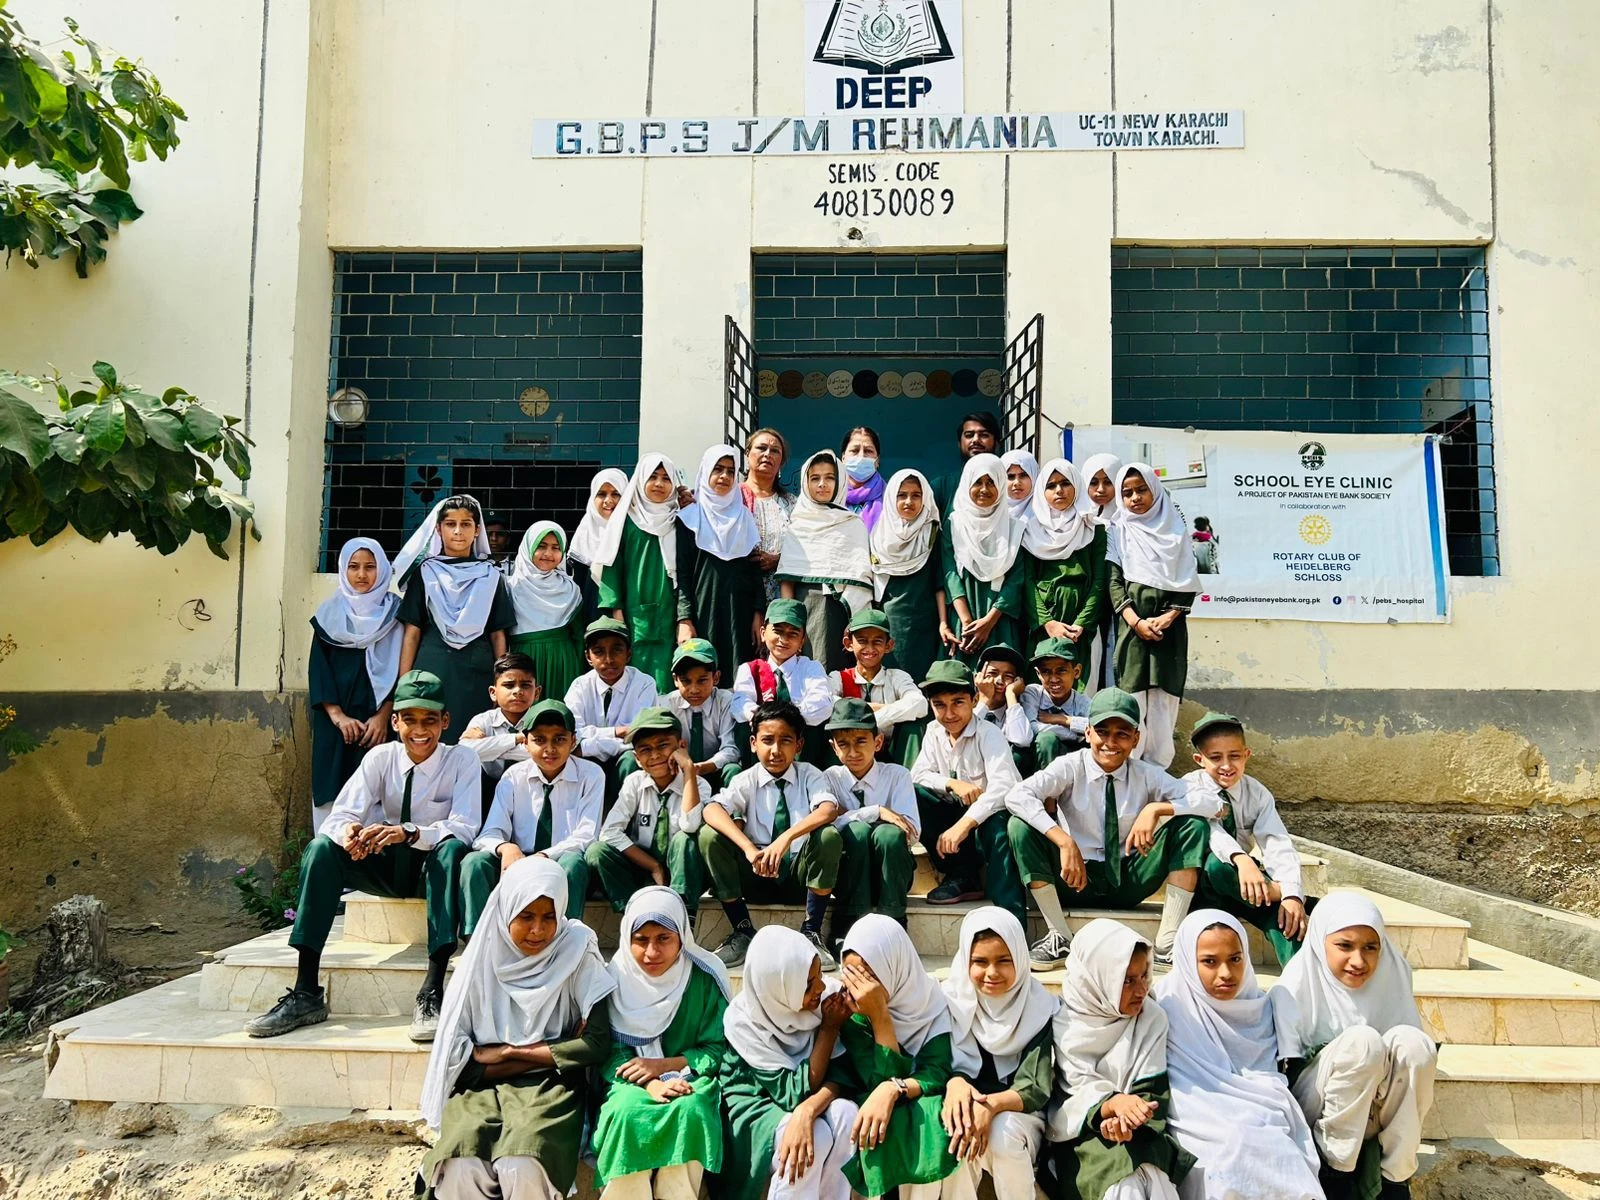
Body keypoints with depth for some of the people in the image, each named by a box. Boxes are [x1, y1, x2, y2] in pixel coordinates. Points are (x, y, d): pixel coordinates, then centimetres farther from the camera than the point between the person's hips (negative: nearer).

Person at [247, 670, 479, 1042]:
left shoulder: (462, 761, -11)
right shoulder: (381, 757, -3)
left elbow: (465, 829, -24)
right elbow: (340, 815, -12)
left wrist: (408, 832, -41)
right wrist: (347, 832, -38)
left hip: (433, 868, -3)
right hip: (386, 864, 3)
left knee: (453, 849, -37)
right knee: (321, 847, -23)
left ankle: (432, 994, -40)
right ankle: (306, 993, -23)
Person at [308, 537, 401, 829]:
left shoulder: (394, 612, 8)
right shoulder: (329, 613, 12)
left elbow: (400, 668, 1)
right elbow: (318, 669, 5)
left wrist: (383, 715, -11)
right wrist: (338, 716, -7)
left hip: (378, 720, -2)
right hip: (335, 721, 2)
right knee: (332, 788, -3)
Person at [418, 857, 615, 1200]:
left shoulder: (576, 955, -3)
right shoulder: (481, 962, -2)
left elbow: (598, 1044, -8)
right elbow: (456, 1058, -3)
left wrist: (509, 1052, -6)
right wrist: (553, 1051, -7)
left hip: (549, 1087, -1)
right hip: (480, 1089, 1)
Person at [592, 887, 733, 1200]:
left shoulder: (705, 979, -6)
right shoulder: (616, 978, -4)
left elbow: (720, 1049, -3)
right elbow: (611, 1052, -4)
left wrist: (664, 1064, -15)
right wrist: (650, 1083, -23)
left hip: (689, 1079, 0)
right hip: (632, 1083, 1)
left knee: (692, 1111, -33)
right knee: (628, 1112, -32)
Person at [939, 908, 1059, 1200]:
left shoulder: (1039, 1007, -10)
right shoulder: (951, 1000, -7)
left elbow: (1036, 1089, -14)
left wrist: (991, 1105, -34)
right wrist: (955, 1083, -33)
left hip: (1019, 1115, 0)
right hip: (966, 1110, 1)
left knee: (1004, 1133, -33)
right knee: (958, 1133, -33)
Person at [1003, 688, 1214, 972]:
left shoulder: (1147, 775, -1)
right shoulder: (1070, 767, -9)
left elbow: (1209, 804, -8)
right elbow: (1016, 796, -26)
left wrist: (1155, 809, -24)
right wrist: (1065, 843, -35)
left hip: (1129, 882, 2)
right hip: (1077, 877, -2)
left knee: (1193, 825, -16)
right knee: (1020, 826, -26)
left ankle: (1167, 942, -17)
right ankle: (1060, 938, -18)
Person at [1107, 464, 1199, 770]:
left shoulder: (1175, 530, 12)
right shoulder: (1118, 532, 10)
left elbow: (1188, 583, 6)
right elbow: (1113, 581, 0)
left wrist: (1168, 617, -9)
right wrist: (1137, 622, -12)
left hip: (1169, 627, 1)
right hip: (1132, 625, -1)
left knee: (1163, 701, -2)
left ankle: (1157, 772, 2)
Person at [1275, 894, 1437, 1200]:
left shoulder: (1390, 977, -3)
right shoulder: (1300, 985, -13)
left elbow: (1412, 1056, 4)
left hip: (1374, 1112, 3)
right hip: (1315, 1112, -3)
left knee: (1410, 1040, -26)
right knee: (1361, 1040, -32)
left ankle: (1396, 1175, -18)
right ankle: (1335, 1170, -18)